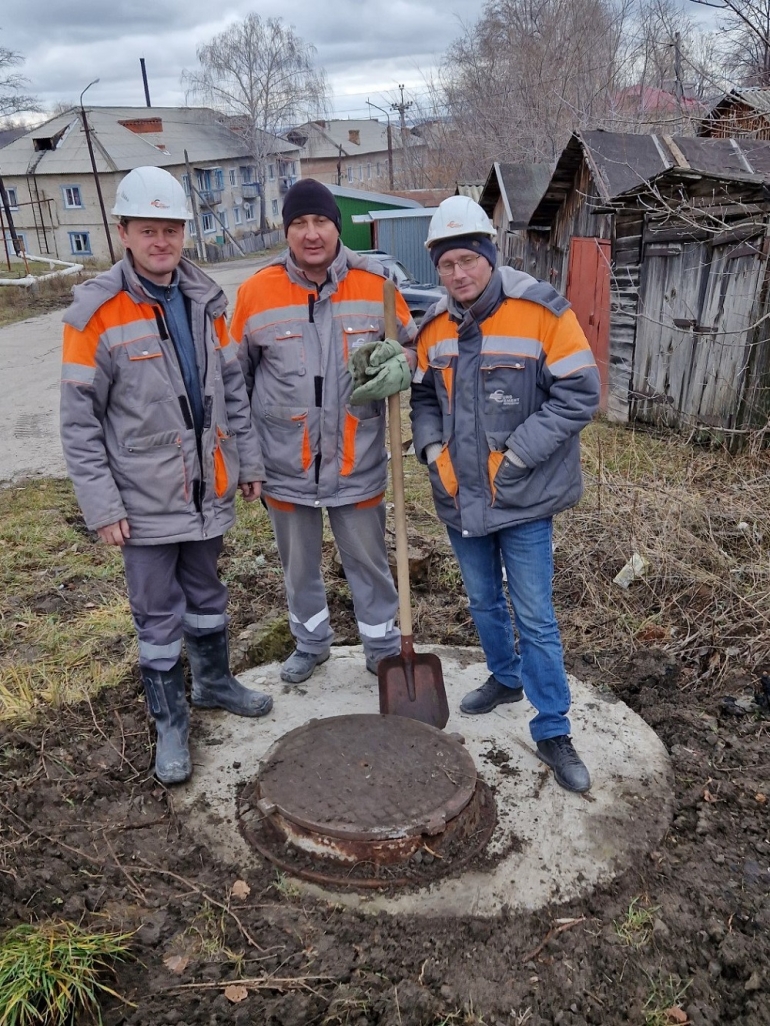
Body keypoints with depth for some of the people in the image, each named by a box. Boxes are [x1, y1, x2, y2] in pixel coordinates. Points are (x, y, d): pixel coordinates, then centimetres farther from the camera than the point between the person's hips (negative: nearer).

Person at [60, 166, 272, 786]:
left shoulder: (205, 299, 3)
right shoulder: (97, 313, -12)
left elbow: (233, 389, 10)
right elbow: (80, 424, -10)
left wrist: (248, 461, 10)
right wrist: (102, 506, -13)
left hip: (209, 490, 5)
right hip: (147, 503, -4)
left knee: (207, 597, 21)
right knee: (160, 617, 9)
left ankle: (215, 682, 43)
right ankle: (170, 723, 27)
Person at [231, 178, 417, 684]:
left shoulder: (377, 283, -5)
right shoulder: (256, 291, -5)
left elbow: (413, 346, 8)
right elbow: (236, 376, 6)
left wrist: (399, 366, -16)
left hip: (358, 462, 0)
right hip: (286, 465, 1)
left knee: (368, 562, 14)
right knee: (299, 565, 19)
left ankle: (384, 648, 37)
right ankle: (311, 642, 44)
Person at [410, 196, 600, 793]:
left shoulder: (541, 311, -13)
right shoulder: (434, 327, 4)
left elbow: (579, 395, -14)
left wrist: (513, 457, -17)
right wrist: (433, 449, -3)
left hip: (523, 497, -5)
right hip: (459, 496, 5)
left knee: (535, 616, 1)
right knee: (483, 601, 20)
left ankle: (553, 731, 17)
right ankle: (505, 678, 45)